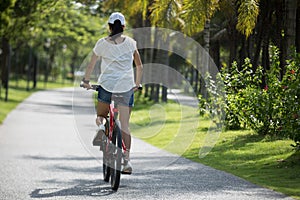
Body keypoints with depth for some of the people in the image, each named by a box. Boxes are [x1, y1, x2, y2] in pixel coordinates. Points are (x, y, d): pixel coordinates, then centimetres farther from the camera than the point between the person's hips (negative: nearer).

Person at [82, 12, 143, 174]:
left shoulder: (102, 43, 3)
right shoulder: (130, 42, 6)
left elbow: (91, 65, 10)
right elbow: (139, 66, 12)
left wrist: (86, 80, 25)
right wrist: (137, 84, 25)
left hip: (107, 84, -1)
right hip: (126, 87, 1)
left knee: (101, 115, 21)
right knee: (125, 125, 2)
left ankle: (101, 127, -15)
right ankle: (127, 160, -7)